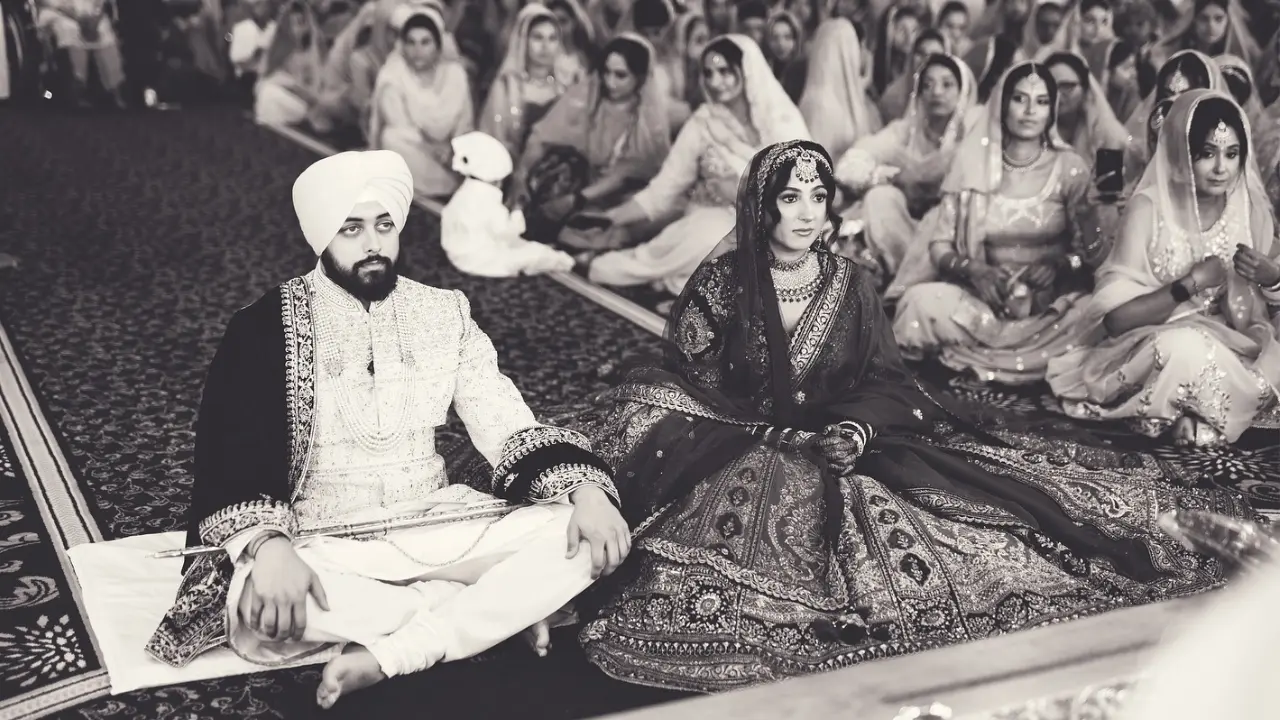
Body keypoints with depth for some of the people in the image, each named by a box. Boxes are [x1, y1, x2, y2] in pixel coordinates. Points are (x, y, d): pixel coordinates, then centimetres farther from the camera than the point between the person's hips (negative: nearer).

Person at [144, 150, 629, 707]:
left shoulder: (444, 314, 6)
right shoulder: (265, 328, -5)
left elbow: (509, 428, 3)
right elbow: (229, 454, -13)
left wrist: (586, 489, -16)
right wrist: (268, 545, -34)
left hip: (434, 530, 3)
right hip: (320, 545, -3)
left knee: (579, 539, -19)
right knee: (258, 611, -37)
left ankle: (383, 657, -25)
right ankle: (501, 607, -20)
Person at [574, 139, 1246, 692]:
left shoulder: (849, 283, 6)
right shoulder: (722, 284, -3)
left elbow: (884, 381, 6)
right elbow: (685, 384, -4)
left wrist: (856, 431, -17)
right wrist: (775, 433, -15)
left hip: (840, 443, 2)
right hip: (740, 446, -1)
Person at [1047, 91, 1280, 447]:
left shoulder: (1251, 210, -1)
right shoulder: (1149, 210, -13)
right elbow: (1114, 318, -17)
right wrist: (1189, 284, -24)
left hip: (1230, 345, 5)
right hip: (1154, 348, -4)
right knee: (1186, 348, -37)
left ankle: (1188, 416, -6)